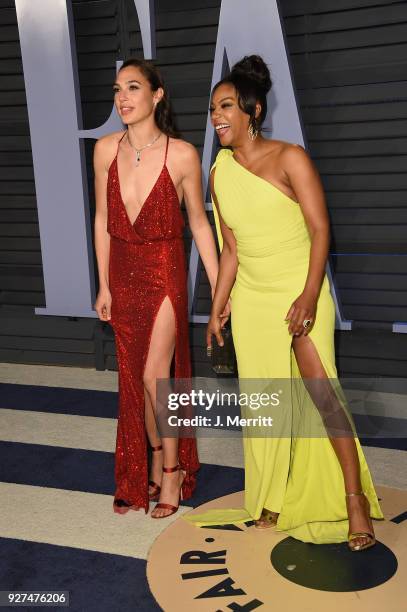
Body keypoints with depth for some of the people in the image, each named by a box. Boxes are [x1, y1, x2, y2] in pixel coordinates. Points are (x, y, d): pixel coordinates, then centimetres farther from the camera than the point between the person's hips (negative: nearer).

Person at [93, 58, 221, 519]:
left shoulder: (181, 154, -13)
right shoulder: (106, 149, -3)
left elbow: (199, 223, -5)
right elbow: (102, 220, 4)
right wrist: (104, 286, 6)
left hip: (164, 273, -4)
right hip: (123, 274, 4)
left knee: (154, 375, -6)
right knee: (134, 377, 12)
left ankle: (172, 469, 18)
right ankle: (154, 463, 32)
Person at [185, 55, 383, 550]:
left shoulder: (289, 158, -7)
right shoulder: (220, 174, 7)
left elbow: (320, 230, -12)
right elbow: (230, 250, 10)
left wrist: (309, 295, -23)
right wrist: (216, 310, 8)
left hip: (299, 294, -4)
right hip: (250, 299, 5)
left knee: (321, 391, -12)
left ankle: (355, 499, 3)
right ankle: (272, 505, 23)